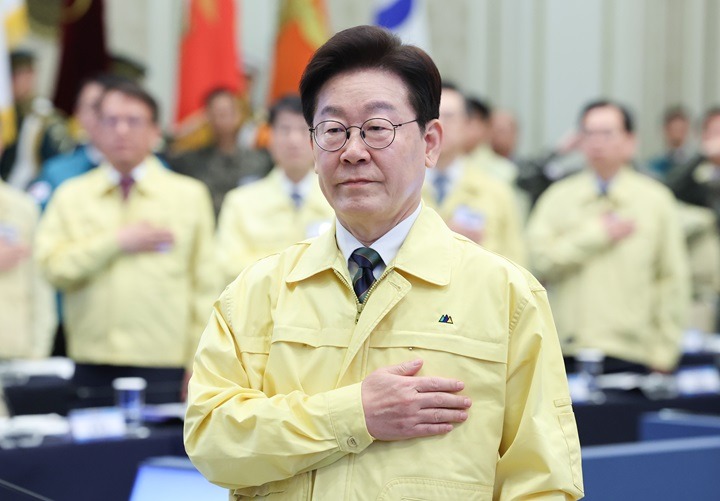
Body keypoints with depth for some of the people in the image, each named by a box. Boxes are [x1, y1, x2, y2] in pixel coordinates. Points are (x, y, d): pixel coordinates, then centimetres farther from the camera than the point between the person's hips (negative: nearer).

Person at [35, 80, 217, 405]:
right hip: (92, 369, 1)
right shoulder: (71, 196, 11)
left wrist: (199, 369, 0)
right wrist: (119, 242, -6)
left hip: (162, 368, -1)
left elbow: (205, 289, 5)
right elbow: (54, 267, -4)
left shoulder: (189, 195, 7)